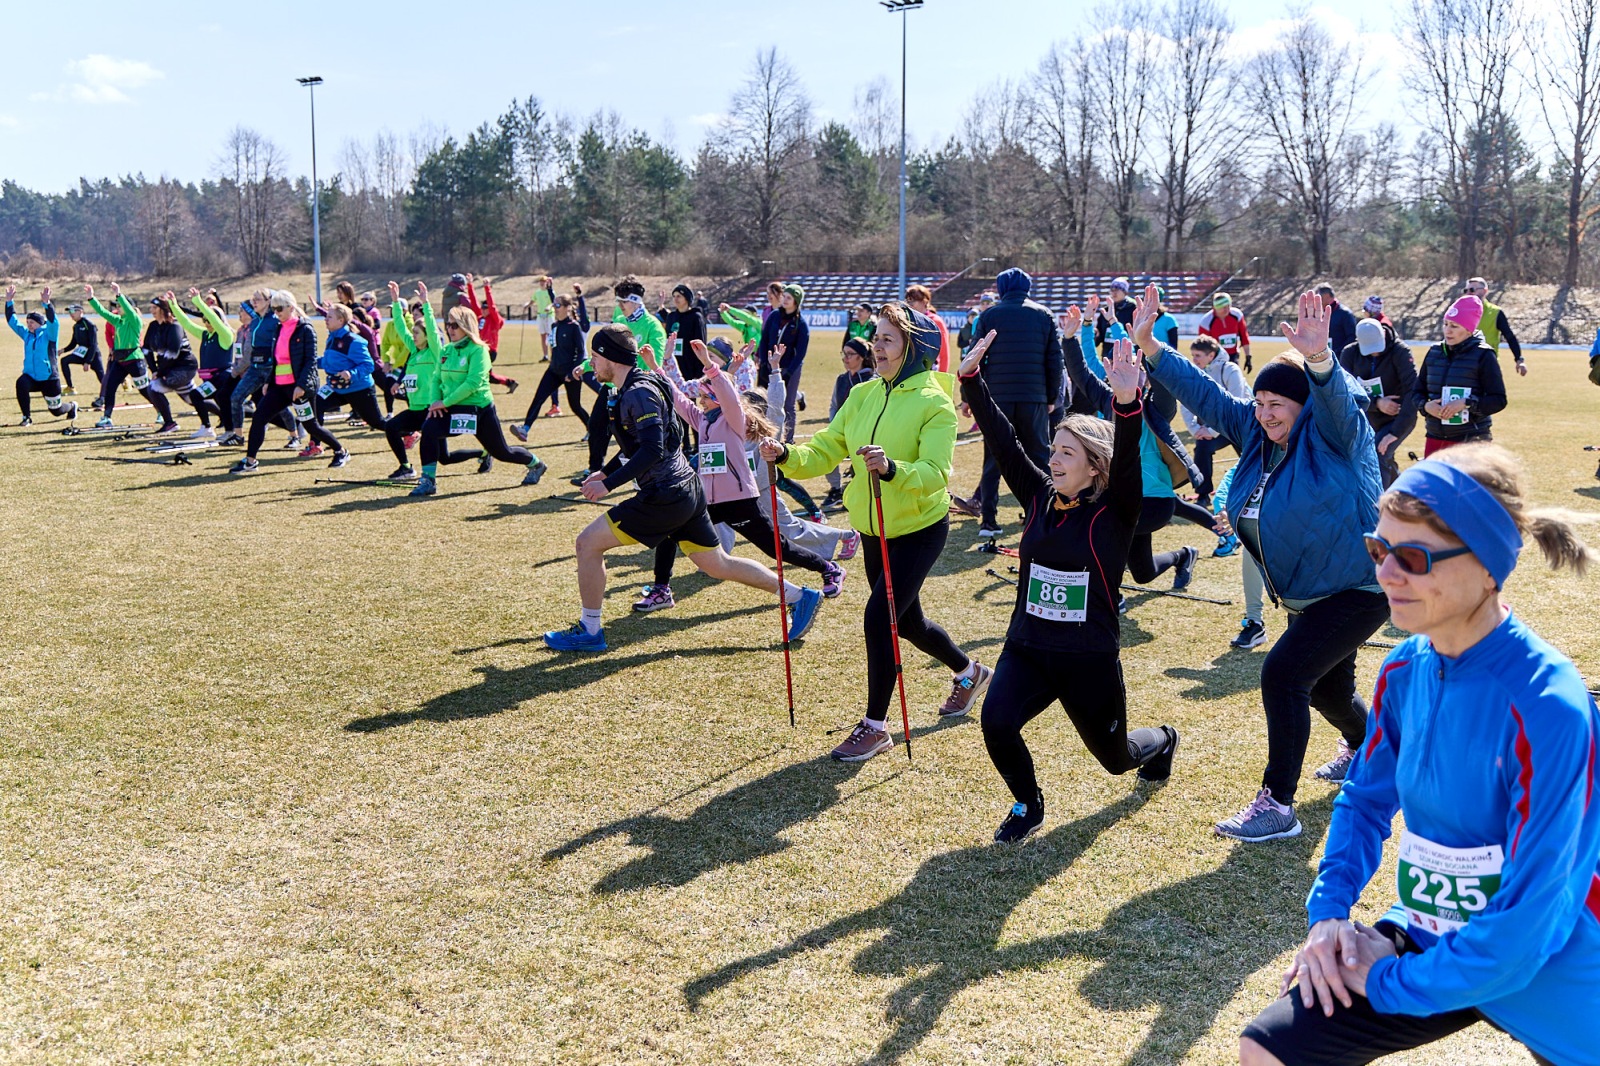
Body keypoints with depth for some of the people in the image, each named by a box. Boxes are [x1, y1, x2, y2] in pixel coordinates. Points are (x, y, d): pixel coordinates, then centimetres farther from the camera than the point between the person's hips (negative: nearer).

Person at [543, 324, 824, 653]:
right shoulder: (637, 387, 14)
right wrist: (606, 473, 21)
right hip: (687, 490, 10)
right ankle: (799, 596, 22)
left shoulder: (638, 394, -17)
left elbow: (652, 451, -27)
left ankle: (589, 631, 6)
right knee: (718, 565, 18)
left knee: (587, 543, -4)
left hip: (665, 497, -10)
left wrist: (608, 485, -25)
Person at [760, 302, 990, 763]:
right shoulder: (862, 396, 1)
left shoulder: (934, 403, -17)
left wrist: (891, 469, -45)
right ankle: (969, 671, 48)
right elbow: (825, 451, -3)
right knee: (906, 621, 20)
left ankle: (875, 725, 1)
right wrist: (786, 455, -21)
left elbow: (935, 473, -28)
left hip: (919, 528, -7)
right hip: (874, 529, 7)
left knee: (878, 617, -15)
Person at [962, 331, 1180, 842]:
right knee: (997, 724, -24)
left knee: (1115, 757, 16)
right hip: (1026, 649, 3)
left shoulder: (1113, 512, -10)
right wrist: (971, 380, -10)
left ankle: (1162, 740, 55)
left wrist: (1127, 403, -45)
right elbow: (1003, 443, -3)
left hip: (1089, 658, -3)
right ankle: (1028, 805, 6)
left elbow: (1127, 461, -28)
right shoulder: (1040, 497, 1)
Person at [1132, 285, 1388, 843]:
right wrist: (1150, 347, -11)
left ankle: (1277, 805, -13)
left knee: (1283, 674, -21)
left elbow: (1336, 397, -40)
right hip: (1308, 595, 9)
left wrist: (1319, 359, -61)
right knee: (1325, 686, 26)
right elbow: (1204, 394, -1)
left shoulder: (1334, 435, -18)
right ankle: (1363, 746, 59)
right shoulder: (1256, 433, 0)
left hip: (1358, 590, -9)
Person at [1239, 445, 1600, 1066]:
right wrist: (1327, 912, -4)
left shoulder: (1547, 705, -27)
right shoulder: (1406, 669, -6)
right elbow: (1367, 797, 10)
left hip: (1550, 985, -5)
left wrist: (1389, 983, -17)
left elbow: (1531, 914, -25)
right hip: (1433, 939, 5)